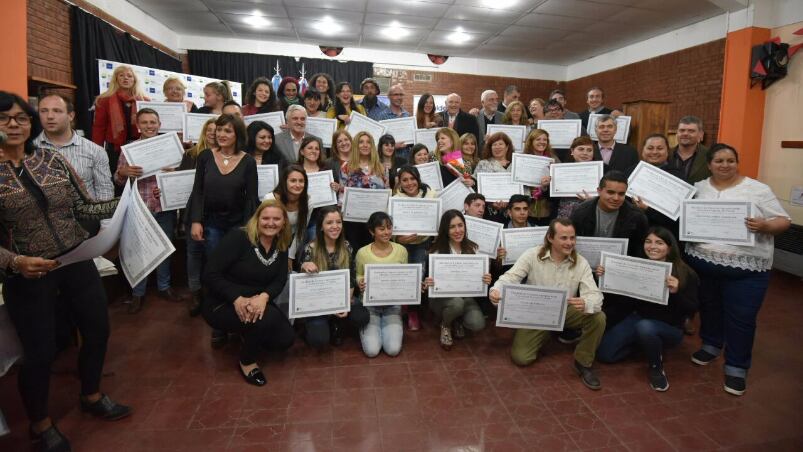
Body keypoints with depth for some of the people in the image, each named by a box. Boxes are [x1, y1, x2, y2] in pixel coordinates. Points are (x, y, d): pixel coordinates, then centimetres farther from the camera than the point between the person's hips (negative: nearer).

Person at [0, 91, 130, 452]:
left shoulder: (53, 160, 2)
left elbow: (84, 207, 5)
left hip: (78, 263, 4)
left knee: (98, 330, 14)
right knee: (40, 352, 7)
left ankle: (91, 396, 40)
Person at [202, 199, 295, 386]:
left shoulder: (281, 246, -1)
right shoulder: (238, 237, -20)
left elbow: (279, 281, -8)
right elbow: (210, 274, -23)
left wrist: (264, 297, -31)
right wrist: (237, 299, -33)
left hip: (257, 302, 6)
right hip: (222, 304, -6)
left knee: (286, 339, -7)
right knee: (267, 319, -32)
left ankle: (247, 334, 23)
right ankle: (246, 361, -2)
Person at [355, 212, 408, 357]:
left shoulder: (401, 250, -5)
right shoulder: (362, 253, -10)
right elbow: (358, 276, 4)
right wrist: (360, 283, -19)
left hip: (393, 303, 1)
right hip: (370, 303, -1)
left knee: (393, 350, -14)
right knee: (371, 351, -14)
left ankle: (389, 326, 19)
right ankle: (369, 327, 20)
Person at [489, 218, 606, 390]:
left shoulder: (581, 263, -11)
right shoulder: (532, 255, -14)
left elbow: (595, 295, -20)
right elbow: (510, 277, -18)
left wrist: (585, 303, -47)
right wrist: (496, 291, -42)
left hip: (566, 312, 1)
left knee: (598, 317, -26)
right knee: (521, 357, -14)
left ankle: (583, 363, -1)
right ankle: (545, 336, 21)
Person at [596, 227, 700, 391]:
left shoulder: (686, 273, -13)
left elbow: (691, 310, -14)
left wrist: (676, 292, -33)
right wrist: (605, 277, -15)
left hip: (670, 327, -4)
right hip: (638, 319, 4)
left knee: (645, 327, -39)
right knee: (604, 353, -8)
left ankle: (656, 368, -9)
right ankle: (642, 342, 18)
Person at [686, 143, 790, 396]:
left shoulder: (758, 190, -2)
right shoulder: (698, 188, 6)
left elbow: (783, 221, -3)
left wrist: (765, 226, -23)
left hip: (746, 269, -3)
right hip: (703, 263, 3)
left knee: (741, 319, 2)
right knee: (708, 308, 18)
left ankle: (737, 367, 16)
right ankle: (711, 345, 40)